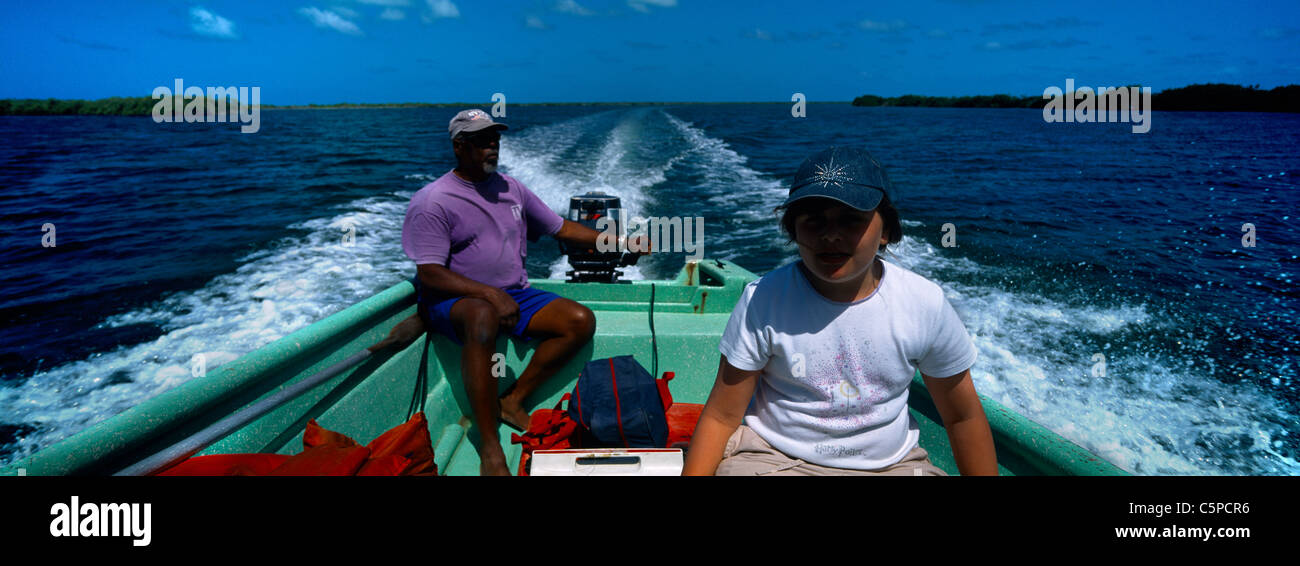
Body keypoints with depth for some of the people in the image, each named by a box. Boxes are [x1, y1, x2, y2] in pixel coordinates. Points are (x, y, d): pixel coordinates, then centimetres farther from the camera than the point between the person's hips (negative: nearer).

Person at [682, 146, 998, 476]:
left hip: (889, 462, 2)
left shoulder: (925, 304, -9)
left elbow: (963, 417, 4)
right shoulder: (763, 300, -15)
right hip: (773, 458, -2)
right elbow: (721, 417, -9)